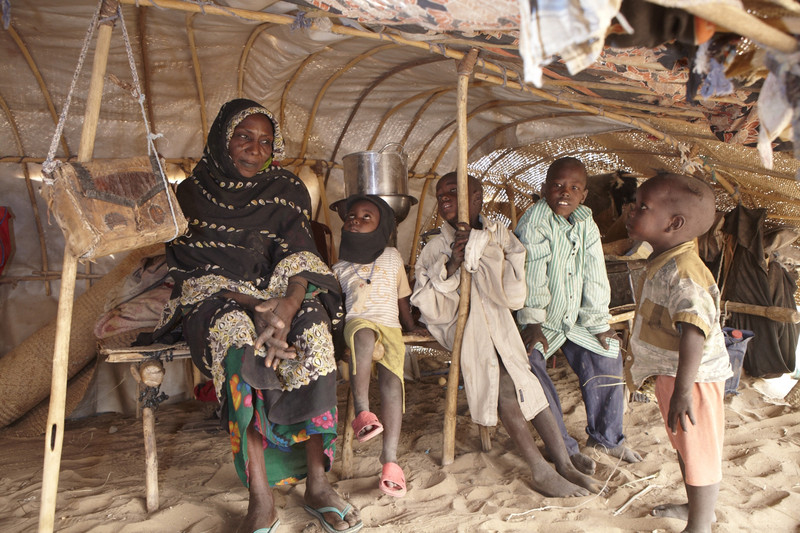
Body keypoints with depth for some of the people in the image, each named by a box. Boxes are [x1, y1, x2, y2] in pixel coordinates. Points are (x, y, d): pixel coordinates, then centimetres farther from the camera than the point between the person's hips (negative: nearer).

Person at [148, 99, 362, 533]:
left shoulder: (286, 191, 8)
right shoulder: (193, 192, 5)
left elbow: (300, 257, -6)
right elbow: (191, 269, -5)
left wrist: (286, 306, -29)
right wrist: (250, 305, -24)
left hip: (277, 295, 2)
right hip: (213, 300, -1)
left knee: (312, 324, -33)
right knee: (237, 333, -37)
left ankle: (317, 484, -26)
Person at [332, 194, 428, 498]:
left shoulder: (392, 257, 20)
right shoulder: (340, 267, 20)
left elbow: (402, 296, 25)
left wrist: (411, 325, 25)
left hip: (390, 327, 1)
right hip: (357, 321, -1)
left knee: (391, 379, -23)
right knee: (365, 337, -39)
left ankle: (390, 457, -23)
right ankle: (362, 412, -40)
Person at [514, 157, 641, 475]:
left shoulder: (587, 225, 0)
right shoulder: (535, 220, -17)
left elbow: (595, 276, 2)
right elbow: (532, 272, -23)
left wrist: (599, 323, 1)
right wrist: (533, 322, -27)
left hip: (574, 318, 5)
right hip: (538, 319, -5)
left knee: (607, 359, -3)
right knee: (530, 366, -26)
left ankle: (605, 436, 18)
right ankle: (564, 447, -11)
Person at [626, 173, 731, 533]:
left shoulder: (683, 270, -27)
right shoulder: (660, 264, 6)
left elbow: (694, 330, -39)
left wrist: (682, 389, -42)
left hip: (692, 377, -10)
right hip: (668, 373, 10)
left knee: (699, 451, 7)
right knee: (683, 445, 25)